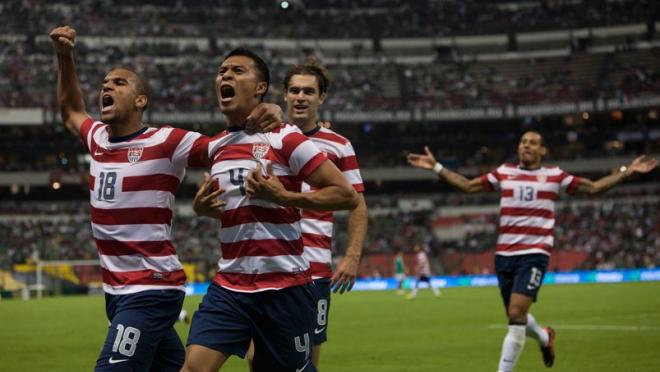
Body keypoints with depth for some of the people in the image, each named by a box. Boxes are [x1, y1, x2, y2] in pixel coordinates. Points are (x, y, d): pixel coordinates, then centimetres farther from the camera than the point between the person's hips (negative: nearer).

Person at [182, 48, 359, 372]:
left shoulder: (285, 139, -8)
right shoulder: (214, 146, 11)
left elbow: (347, 196, -11)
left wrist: (284, 196, -20)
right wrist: (202, 206, 7)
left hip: (284, 287, -5)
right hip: (229, 286, 5)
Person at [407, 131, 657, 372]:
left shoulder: (554, 176, 4)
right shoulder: (503, 173, 10)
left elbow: (594, 187, 9)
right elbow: (467, 185, 16)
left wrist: (626, 171, 2)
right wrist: (436, 167, 12)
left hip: (534, 254, -4)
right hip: (504, 254, 4)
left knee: (516, 314, -18)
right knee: (515, 316, 13)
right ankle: (544, 337, 47)